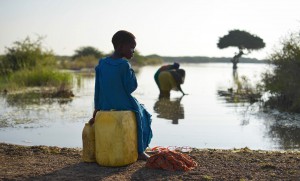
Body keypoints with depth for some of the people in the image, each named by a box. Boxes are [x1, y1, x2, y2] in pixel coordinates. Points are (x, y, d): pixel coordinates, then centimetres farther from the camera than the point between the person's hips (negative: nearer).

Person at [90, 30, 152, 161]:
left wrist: (97, 109, 10)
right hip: (124, 105, -6)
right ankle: (139, 151, 21)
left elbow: (97, 88, 5)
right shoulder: (124, 65, -17)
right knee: (142, 114, 23)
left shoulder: (102, 63, 1)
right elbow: (131, 87, -13)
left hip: (105, 107, 6)